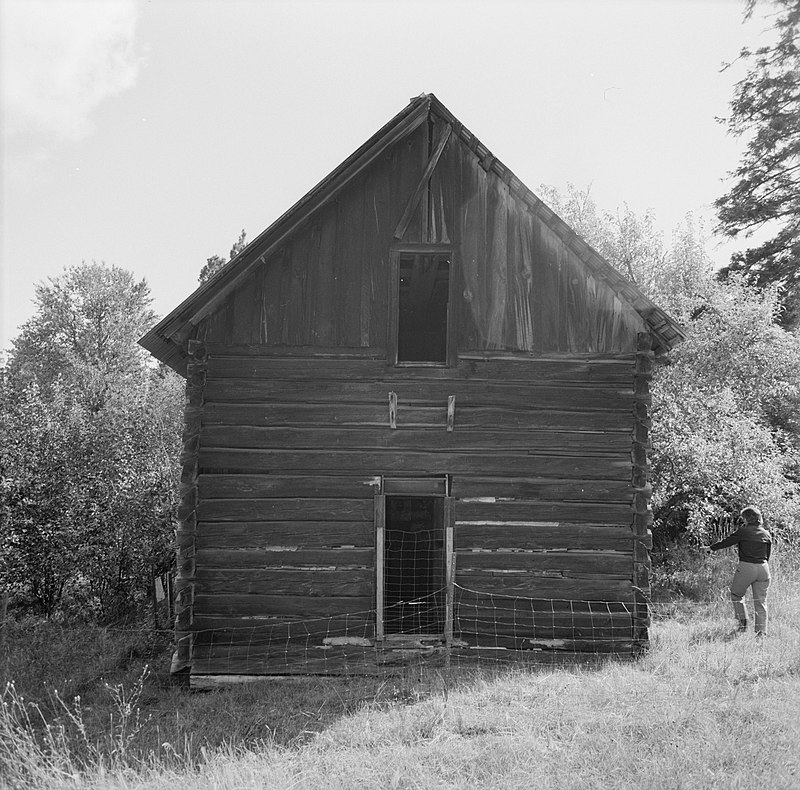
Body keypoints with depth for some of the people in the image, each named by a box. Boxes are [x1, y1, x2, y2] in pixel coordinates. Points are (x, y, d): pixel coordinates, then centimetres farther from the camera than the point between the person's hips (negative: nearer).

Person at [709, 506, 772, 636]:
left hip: (746, 567, -4)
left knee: (736, 595, 16)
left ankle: (743, 624, 8)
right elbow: (767, 556, 13)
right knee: (760, 601, 9)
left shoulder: (743, 531, -5)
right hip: (763, 568, 4)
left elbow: (726, 541, 2)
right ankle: (761, 631, 5)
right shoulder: (766, 534, 9)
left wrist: (712, 547, 15)